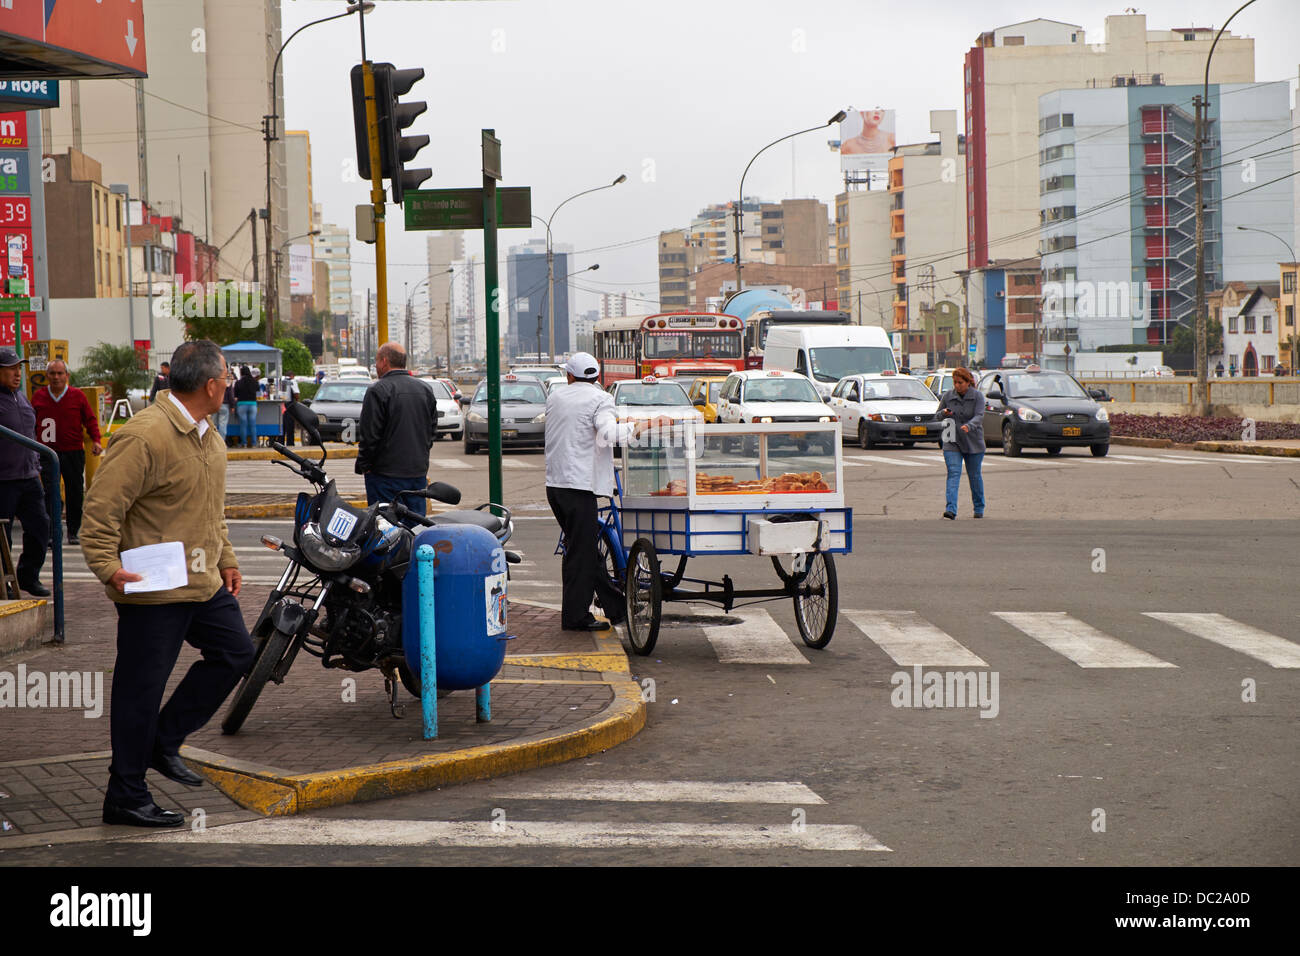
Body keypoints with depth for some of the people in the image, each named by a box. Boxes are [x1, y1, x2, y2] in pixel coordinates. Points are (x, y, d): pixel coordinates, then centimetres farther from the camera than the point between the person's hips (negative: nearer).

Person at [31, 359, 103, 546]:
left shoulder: (78, 396, 3)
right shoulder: (38, 397, 7)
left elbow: (90, 420, 5)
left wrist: (96, 440, -8)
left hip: (74, 453, 0)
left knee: (75, 493, 6)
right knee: (51, 493, -11)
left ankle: (73, 532, 19)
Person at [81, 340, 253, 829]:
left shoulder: (206, 435, 11)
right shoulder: (145, 437, -20)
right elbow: (101, 507, -21)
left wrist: (225, 559, 23)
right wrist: (108, 567, -26)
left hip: (204, 583, 9)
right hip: (151, 588, -9)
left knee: (234, 652, 16)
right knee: (141, 690, -1)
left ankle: (163, 741, 25)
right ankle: (125, 797, 10)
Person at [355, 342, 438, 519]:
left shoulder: (378, 390, -11)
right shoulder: (426, 390, 11)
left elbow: (369, 435, -13)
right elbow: (432, 430, 16)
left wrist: (363, 465, -2)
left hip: (386, 474, -6)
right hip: (419, 471, 6)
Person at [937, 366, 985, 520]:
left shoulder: (977, 396, -6)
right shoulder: (948, 395, 1)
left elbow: (979, 416, -17)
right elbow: (938, 416, 10)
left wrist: (969, 426, -37)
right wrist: (944, 413, -15)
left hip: (973, 443, -1)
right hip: (952, 443, 1)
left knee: (974, 475, 10)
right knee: (953, 474, -13)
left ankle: (979, 508, 29)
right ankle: (950, 509, -23)